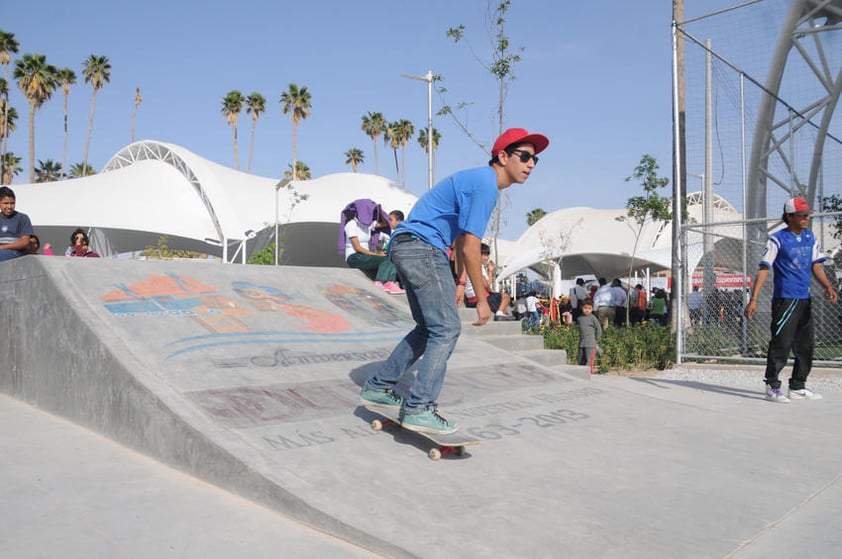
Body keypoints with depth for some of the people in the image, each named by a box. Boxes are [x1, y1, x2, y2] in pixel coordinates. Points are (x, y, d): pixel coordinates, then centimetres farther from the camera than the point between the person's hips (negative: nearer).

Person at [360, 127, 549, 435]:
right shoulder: (485, 185, -14)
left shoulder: (478, 180, 19)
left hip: (405, 248, 11)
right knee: (447, 329, -9)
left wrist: (459, 282, 20)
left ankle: (378, 387, 21)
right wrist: (482, 299, -13)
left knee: (429, 328, 16)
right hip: (423, 248, -11)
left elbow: (462, 237, 22)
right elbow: (470, 248, -19)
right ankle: (419, 409, -7)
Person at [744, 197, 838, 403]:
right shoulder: (778, 239, -8)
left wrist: (827, 286, -9)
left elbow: (816, 265, 11)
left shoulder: (810, 237, 11)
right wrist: (753, 299, -20)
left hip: (805, 300, 7)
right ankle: (772, 386, 1)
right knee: (781, 343, -9)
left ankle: (797, 387, 22)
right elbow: (763, 269, -12)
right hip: (784, 299, -7)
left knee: (806, 345, 11)